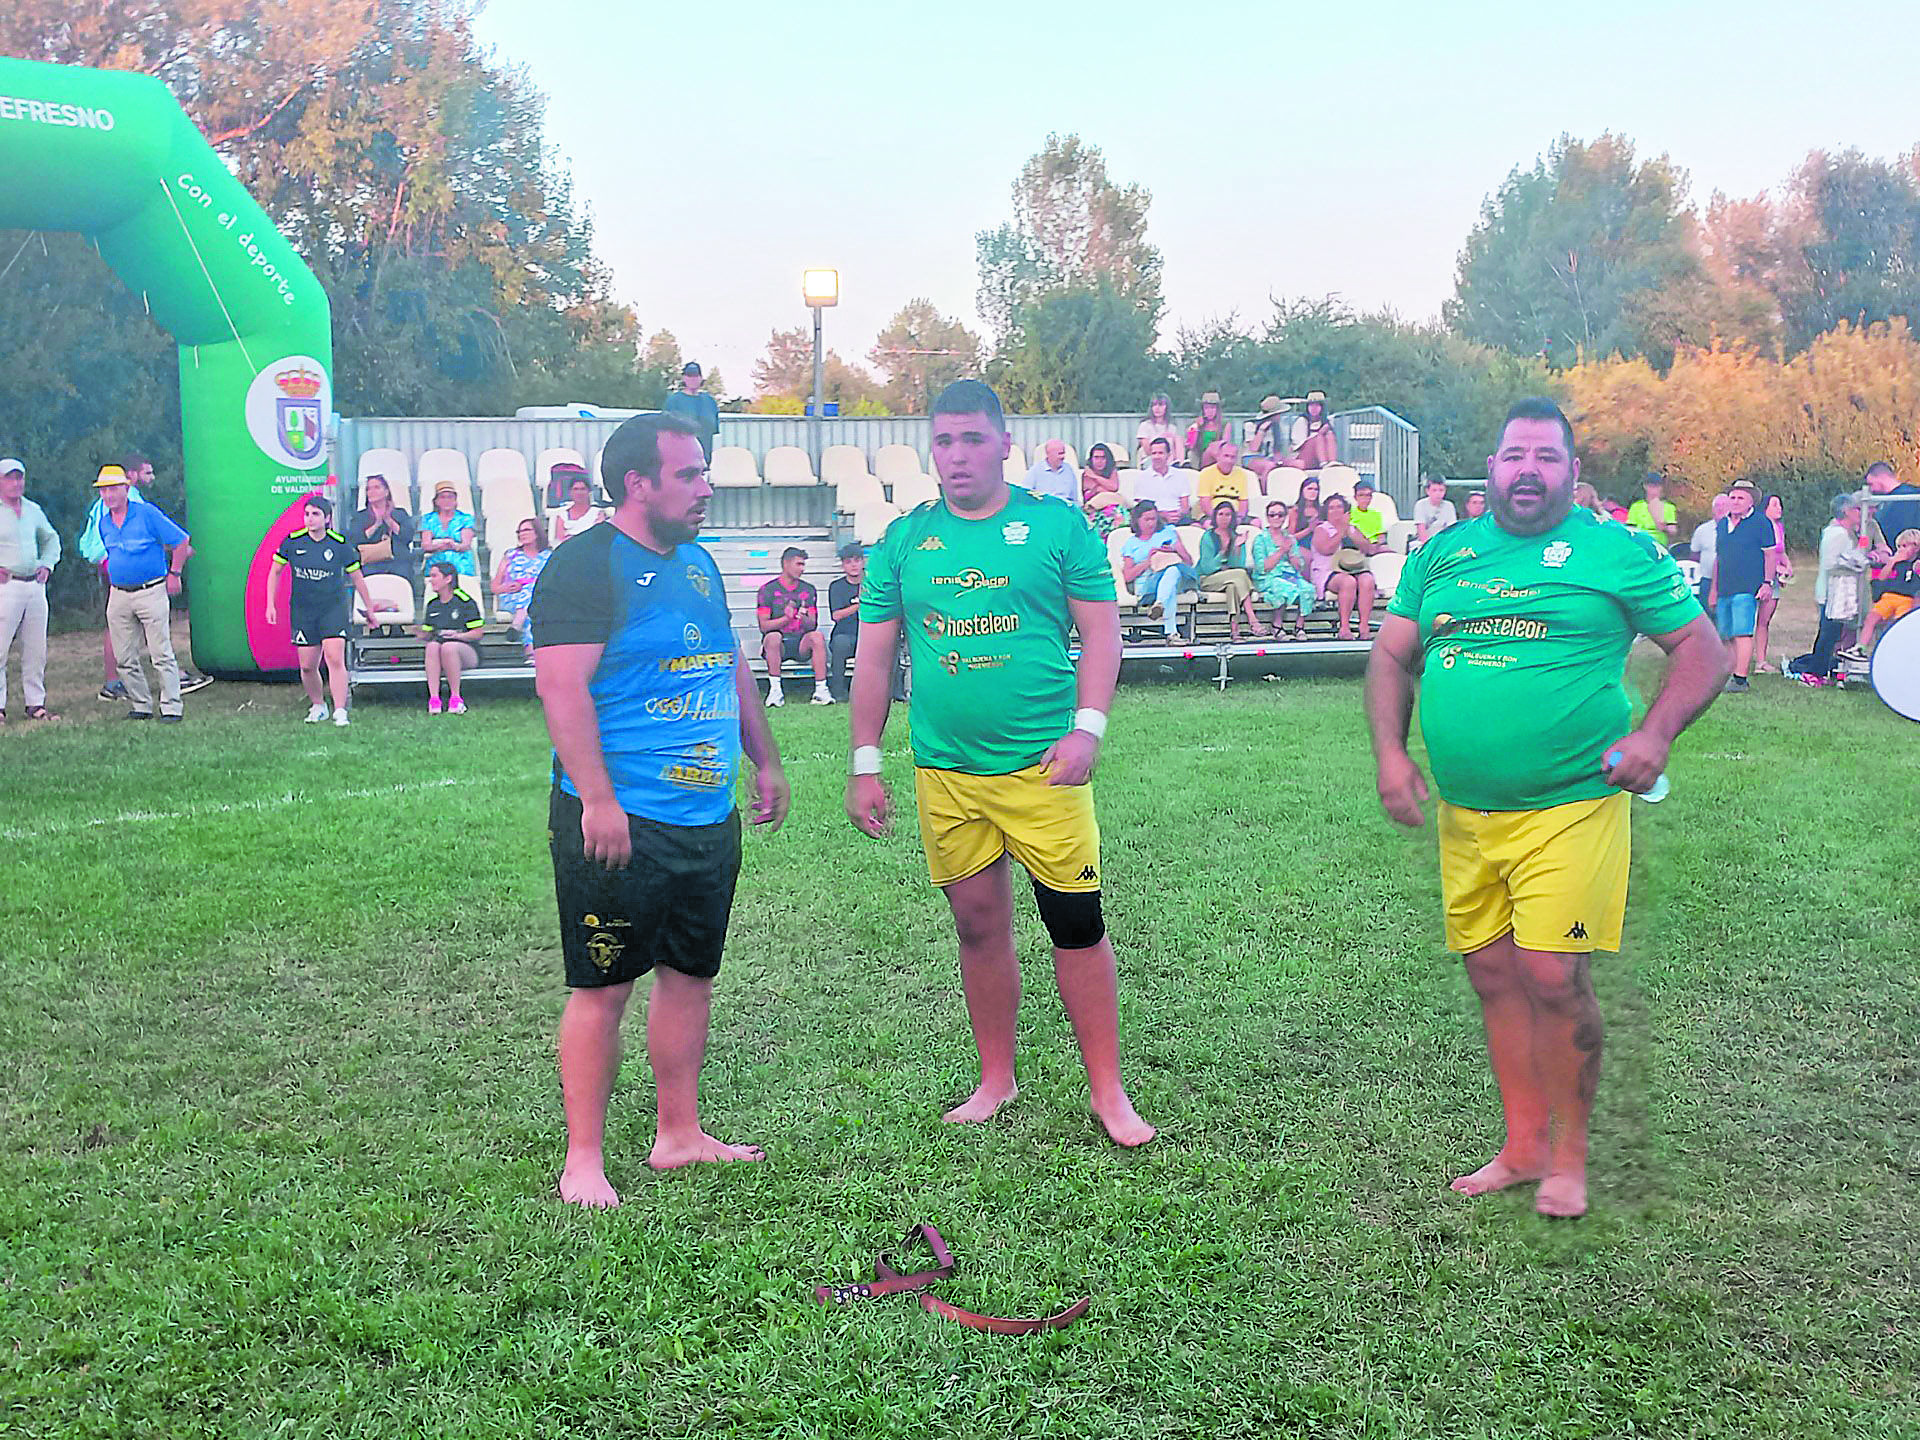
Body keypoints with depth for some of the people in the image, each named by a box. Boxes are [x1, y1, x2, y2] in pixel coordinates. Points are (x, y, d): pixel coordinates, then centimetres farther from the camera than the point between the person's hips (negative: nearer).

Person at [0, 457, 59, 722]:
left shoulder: (33, 510, 15)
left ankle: (36, 704, 14)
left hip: (35, 586, 6)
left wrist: (46, 564, 14)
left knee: (36, 651, 7)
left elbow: (51, 539, 30)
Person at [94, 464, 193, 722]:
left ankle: (171, 708, -5)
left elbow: (181, 541, -3)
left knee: (162, 654, -8)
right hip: (118, 596, 6)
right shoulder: (104, 523, 11)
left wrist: (174, 574, -2)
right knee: (125, 658, 5)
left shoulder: (147, 513, -7)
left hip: (151, 592, -6)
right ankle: (141, 706, 15)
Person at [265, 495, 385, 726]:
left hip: (334, 608, -2)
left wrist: (369, 608, 11)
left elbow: (357, 577, 5)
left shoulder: (340, 544, -7)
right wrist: (270, 604, 3)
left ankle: (340, 712, -12)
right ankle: (318, 706, 25)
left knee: (335, 659, -15)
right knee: (307, 666, 4)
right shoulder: (292, 541, -3)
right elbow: (275, 571, 9)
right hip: (302, 610, 2)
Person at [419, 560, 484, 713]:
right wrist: (421, 633, -4)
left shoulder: (465, 601, -2)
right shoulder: (432, 604, 16)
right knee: (432, 646, -31)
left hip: (466, 651, -4)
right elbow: (427, 635, 18)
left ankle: (455, 698, -31)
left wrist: (458, 635, -17)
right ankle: (433, 698, -38)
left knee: (448, 647, -38)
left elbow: (477, 633, -3)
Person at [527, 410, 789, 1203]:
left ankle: (679, 1134, 27)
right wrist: (598, 801, -24)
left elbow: (734, 668, 24)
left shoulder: (699, 564, 15)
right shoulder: (586, 566, -12)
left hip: (710, 820, 8)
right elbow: (563, 688, -19)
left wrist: (766, 762, 22)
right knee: (602, 988, 0)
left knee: (690, 975, 14)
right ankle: (583, 1161, 11)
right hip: (620, 824, -8)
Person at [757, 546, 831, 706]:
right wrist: (786, 618, -22)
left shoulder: (808, 590, 11)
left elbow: (812, 625, 4)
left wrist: (804, 618, -20)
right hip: (778, 645, -2)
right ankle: (775, 690, -30)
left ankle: (821, 690, -30)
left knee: (816, 636, -29)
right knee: (773, 637, -36)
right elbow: (763, 626, -6)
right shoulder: (768, 590, 2)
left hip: (801, 645, 2)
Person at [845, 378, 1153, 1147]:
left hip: (1040, 763, -3)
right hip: (944, 771, 3)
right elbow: (874, 655, 10)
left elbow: (1101, 630, -1)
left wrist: (1088, 728, -13)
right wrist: (865, 763, 7)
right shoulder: (903, 540, 8)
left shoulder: (1058, 526, 0)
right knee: (979, 924, 12)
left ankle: (1108, 1091, 11)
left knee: (1076, 923, -2)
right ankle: (996, 1082, 26)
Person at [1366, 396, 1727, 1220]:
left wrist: (1655, 733, -14)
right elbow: (1390, 658, 16)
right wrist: (1390, 752, 1)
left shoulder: (1618, 552, 1)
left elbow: (1702, 649, 2)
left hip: (1571, 805, -4)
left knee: (1553, 977, -9)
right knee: (1493, 975, 10)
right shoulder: (1443, 554, 12)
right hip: (1464, 812, 5)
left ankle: (1568, 1159, 10)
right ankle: (1523, 1149, 24)